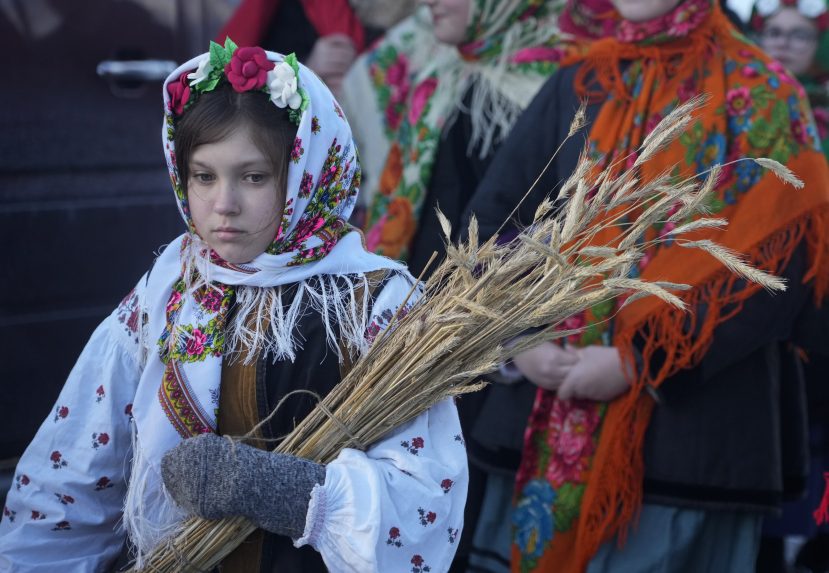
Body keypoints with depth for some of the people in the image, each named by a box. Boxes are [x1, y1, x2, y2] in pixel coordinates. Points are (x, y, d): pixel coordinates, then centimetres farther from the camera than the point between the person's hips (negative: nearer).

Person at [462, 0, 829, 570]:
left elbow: (781, 265, -11)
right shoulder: (578, 85, 10)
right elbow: (493, 218, 11)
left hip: (697, 427, -4)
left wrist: (640, 362, -16)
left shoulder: (762, 96, -2)